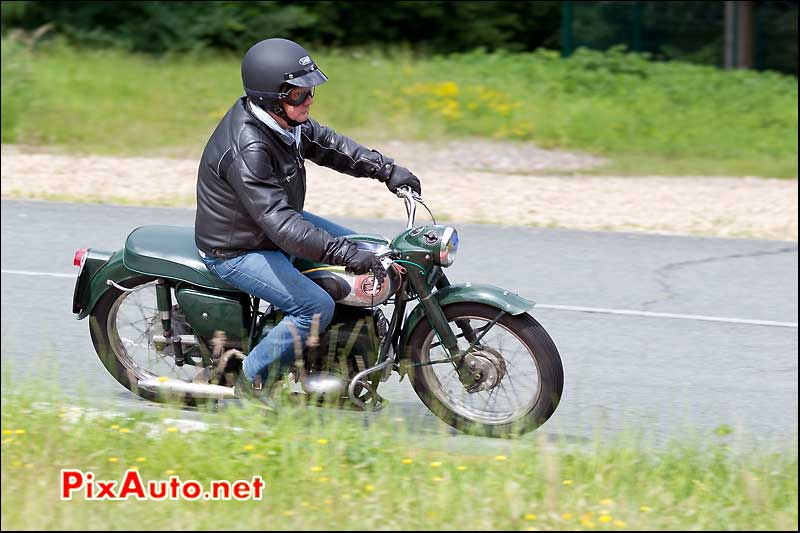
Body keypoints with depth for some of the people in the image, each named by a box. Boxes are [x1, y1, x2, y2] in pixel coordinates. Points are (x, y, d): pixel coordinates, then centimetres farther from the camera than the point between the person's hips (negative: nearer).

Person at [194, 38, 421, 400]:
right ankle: (252, 386, -7)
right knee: (316, 308, -24)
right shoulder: (246, 149, -35)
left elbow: (325, 143, 10)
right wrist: (346, 254, -45)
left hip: (275, 221, 10)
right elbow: (279, 223, -40)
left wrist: (386, 169, -1)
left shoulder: (282, 119, -6)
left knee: (364, 255, 11)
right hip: (237, 252, -10)